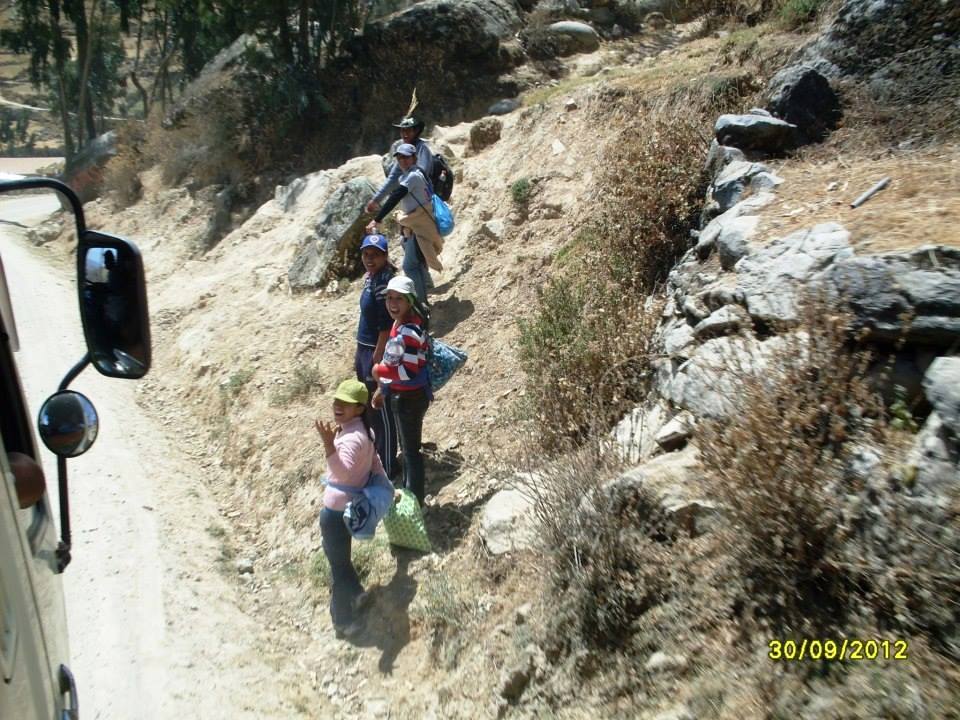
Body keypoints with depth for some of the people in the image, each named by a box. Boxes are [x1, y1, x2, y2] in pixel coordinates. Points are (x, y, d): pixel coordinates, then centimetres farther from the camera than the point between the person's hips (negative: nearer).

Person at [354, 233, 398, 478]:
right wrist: (359, 353, 19)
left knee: (381, 411, 2)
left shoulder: (384, 283, -22)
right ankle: (377, 451, 41)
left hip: (377, 352, -10)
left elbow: (386, 327, -23)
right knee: (368, 407, 22)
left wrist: (376, 360, -20)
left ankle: (388, 466, 16)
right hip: (365, 348, 10)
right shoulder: (369, 277, 8)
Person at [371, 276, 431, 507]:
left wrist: (379, 370, -19)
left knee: (411, 450, 5)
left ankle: (414, 503, 21)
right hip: (399, 396, 10)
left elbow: (410, 370, -31)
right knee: (406, 447, 24)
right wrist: (383, 388, 17)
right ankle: (407, 494, 43)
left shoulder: (410, 331, -27)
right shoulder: (399, 324, 3)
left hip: (410, 398, -10)